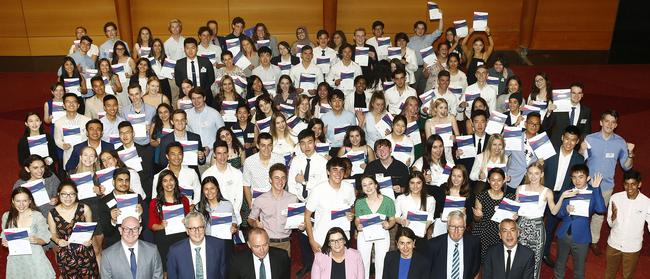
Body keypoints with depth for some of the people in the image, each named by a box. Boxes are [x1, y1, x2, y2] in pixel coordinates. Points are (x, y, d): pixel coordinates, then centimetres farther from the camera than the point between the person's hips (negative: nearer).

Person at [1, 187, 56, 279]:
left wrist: (36, 240, -27)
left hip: (34, 257, -3)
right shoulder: (6, 216, -2)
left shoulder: (37, 216, -12)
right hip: (16, 259, 3)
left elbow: (45, 239, -7)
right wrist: (5, 242, -10)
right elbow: (5, 236, 11)